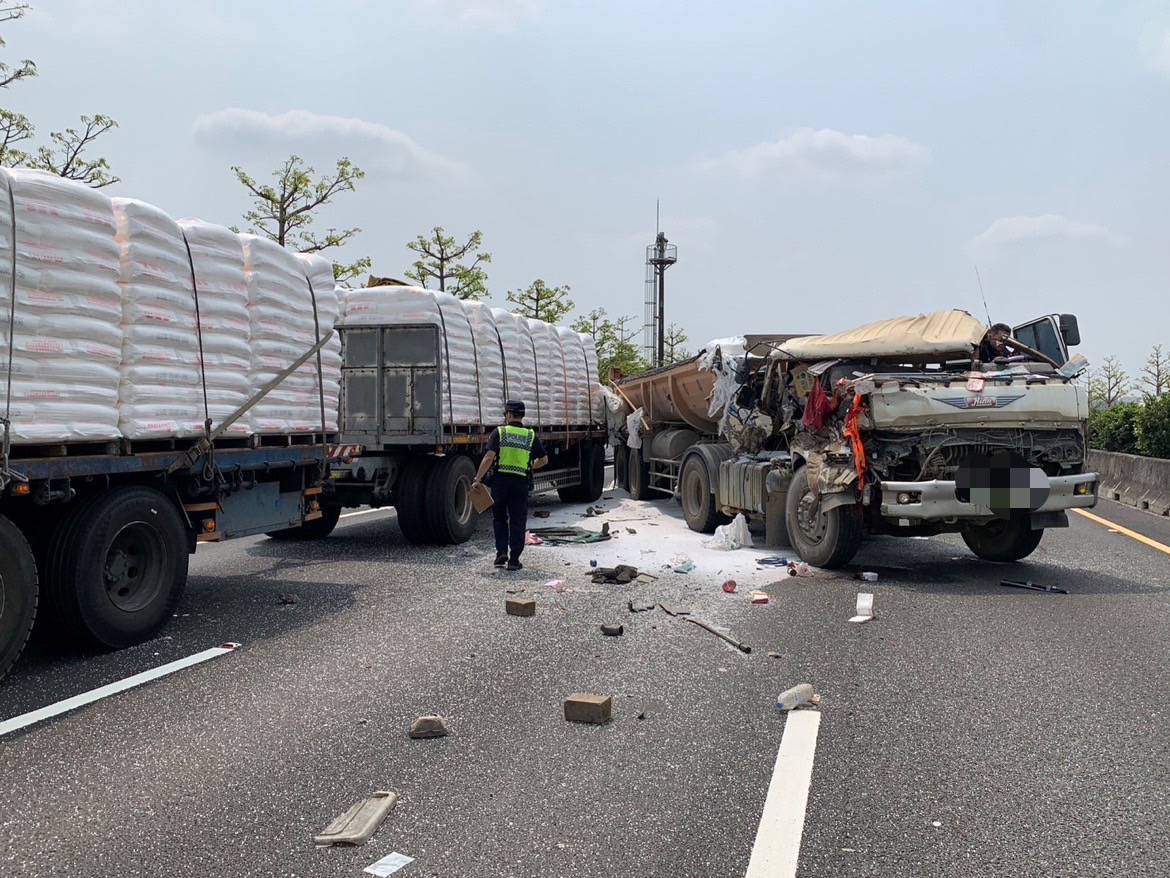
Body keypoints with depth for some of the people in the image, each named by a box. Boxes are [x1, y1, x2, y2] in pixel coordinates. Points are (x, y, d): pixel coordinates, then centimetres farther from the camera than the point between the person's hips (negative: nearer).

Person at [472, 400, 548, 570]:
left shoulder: (499, 432, -3)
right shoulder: (530, 436, 6)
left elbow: (489, 458, -12)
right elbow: (544, 460, 9)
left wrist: (478, 479, -9)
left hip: (501, 480, -1)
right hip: (521, 482, 1)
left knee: (499, 518, 16)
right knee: (517, 521, 6)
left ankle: (501, 551, 6)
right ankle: (514, 559, 5)